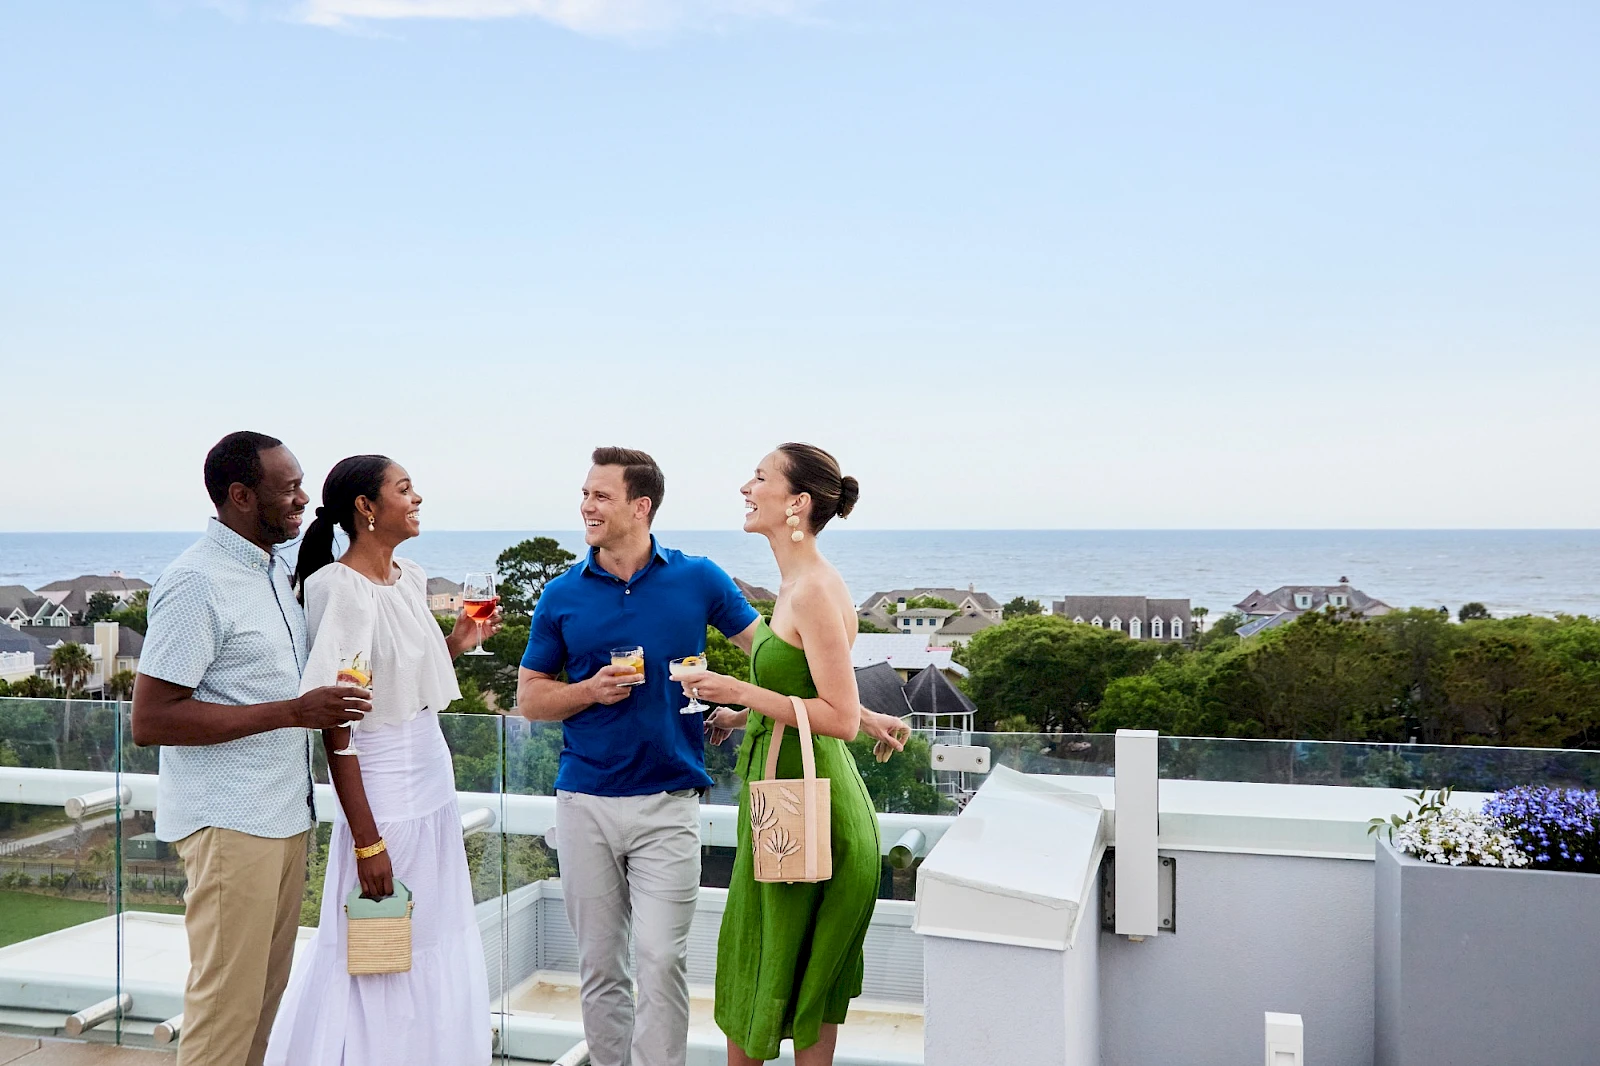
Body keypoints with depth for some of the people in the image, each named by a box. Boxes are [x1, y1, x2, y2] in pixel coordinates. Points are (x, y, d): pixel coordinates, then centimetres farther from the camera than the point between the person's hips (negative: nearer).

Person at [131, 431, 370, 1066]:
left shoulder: (275, 570, 12)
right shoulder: (197, 582, -15)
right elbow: (149, 721, -19)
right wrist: (292, 711, -23)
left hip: (285, 816, 8)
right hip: (229, 823, -8)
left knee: (266, 991, 13)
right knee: (229, 1002, 0)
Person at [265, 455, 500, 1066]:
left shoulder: (412, 578, 7)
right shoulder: (339, 588, -16)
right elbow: (334, 725, -18)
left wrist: (456, 643, 4)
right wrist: (366, 840, -20)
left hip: (432, 781, 8)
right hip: (383, 791, -8)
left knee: (438, 952, 15)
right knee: (379, 962, 5)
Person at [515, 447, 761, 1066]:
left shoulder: (698, 580, 0)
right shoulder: (562, 596, 4)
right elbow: (530, 698, 10)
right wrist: (591, 690, -10)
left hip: (667, 804, -2)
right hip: (585, 802, 2)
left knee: (661, 960, -7)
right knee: (599, 964, 10)